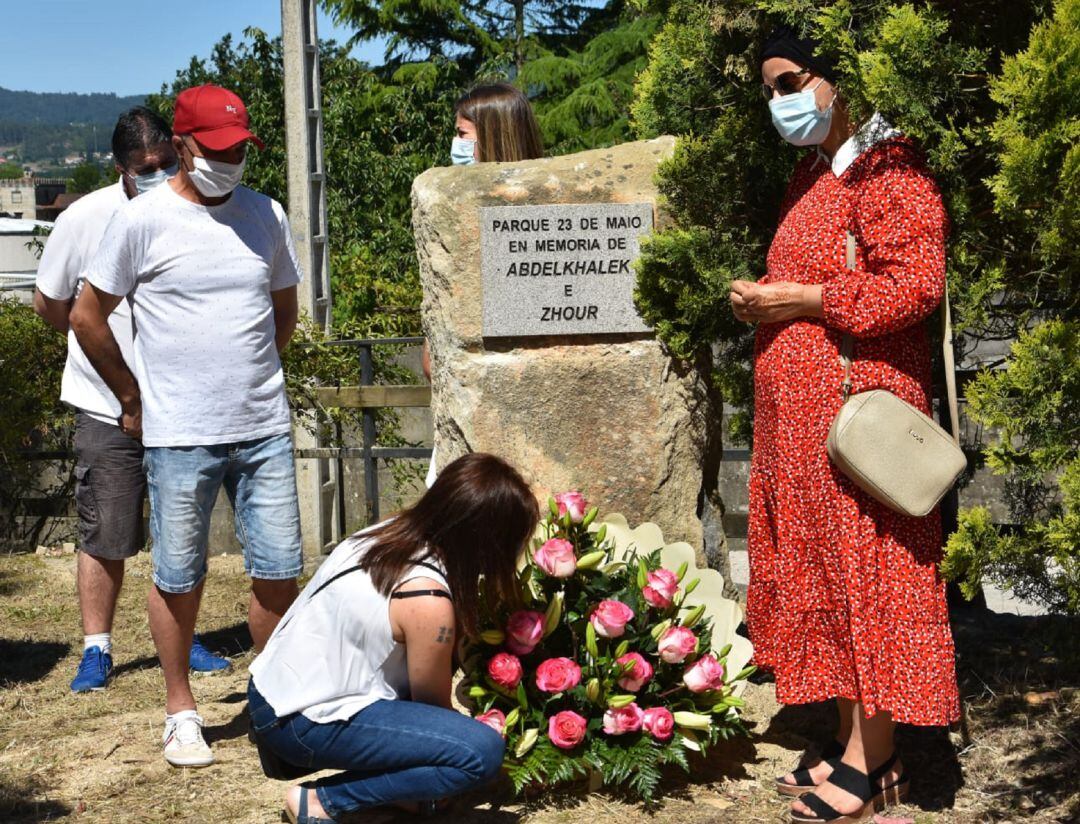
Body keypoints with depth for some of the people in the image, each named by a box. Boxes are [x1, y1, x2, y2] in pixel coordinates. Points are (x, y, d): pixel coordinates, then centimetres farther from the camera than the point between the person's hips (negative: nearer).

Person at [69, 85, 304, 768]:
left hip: (266, 429, 3)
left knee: (279, 571, 4)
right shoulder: (144, 220, -4)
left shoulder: (266, 215, 8)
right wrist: (134, 398, 6)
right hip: (180, 436, -3)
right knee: (180, 578, 6)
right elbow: (88, 317, 2)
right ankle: (181, 710, 22)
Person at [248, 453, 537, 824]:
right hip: (301, 724, -9)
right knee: (482, 751, -19)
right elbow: (433, 705, -7)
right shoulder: (427, 601, -24)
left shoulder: (390, 532, -1)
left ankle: (399, 784, 13)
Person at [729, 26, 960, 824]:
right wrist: (763, 300, 13)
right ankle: (852, 739, 19)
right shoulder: (811, 173, 18)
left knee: (868, 574, -3)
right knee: (820, 575, 10)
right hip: (797, 412, 9)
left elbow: (915, 284, -19)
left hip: (858, 405, -9)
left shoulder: (889, 166, -9)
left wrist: (804, 299, -15)